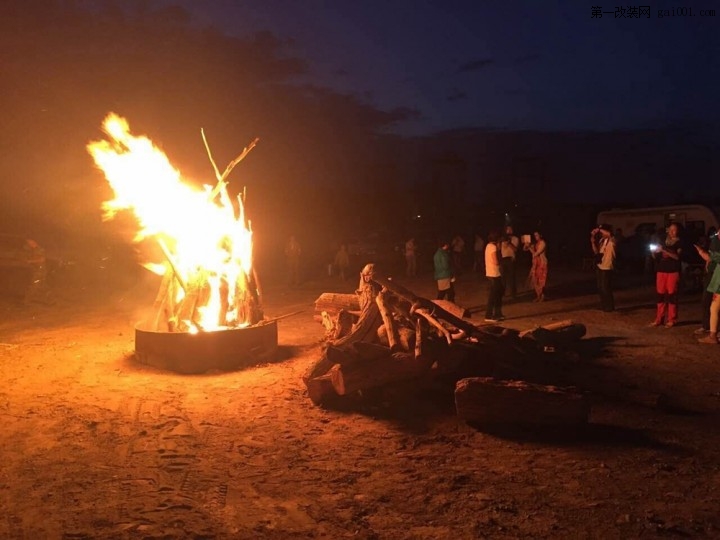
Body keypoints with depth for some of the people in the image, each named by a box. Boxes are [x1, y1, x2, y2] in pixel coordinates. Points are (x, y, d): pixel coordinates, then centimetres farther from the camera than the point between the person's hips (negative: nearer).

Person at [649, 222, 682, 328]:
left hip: (673, 271, -4)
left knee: (671, 295, -5)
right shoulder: (663, 242, 16)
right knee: (660, 295, 1)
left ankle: (671, 320, -1)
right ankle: (659, 319, 5)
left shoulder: (679, 243, 3)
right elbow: (657, 257, 18)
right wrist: (654, 252, -2)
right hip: (661, 271, 4)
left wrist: (664, 251, -19)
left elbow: (677, 256, -12)